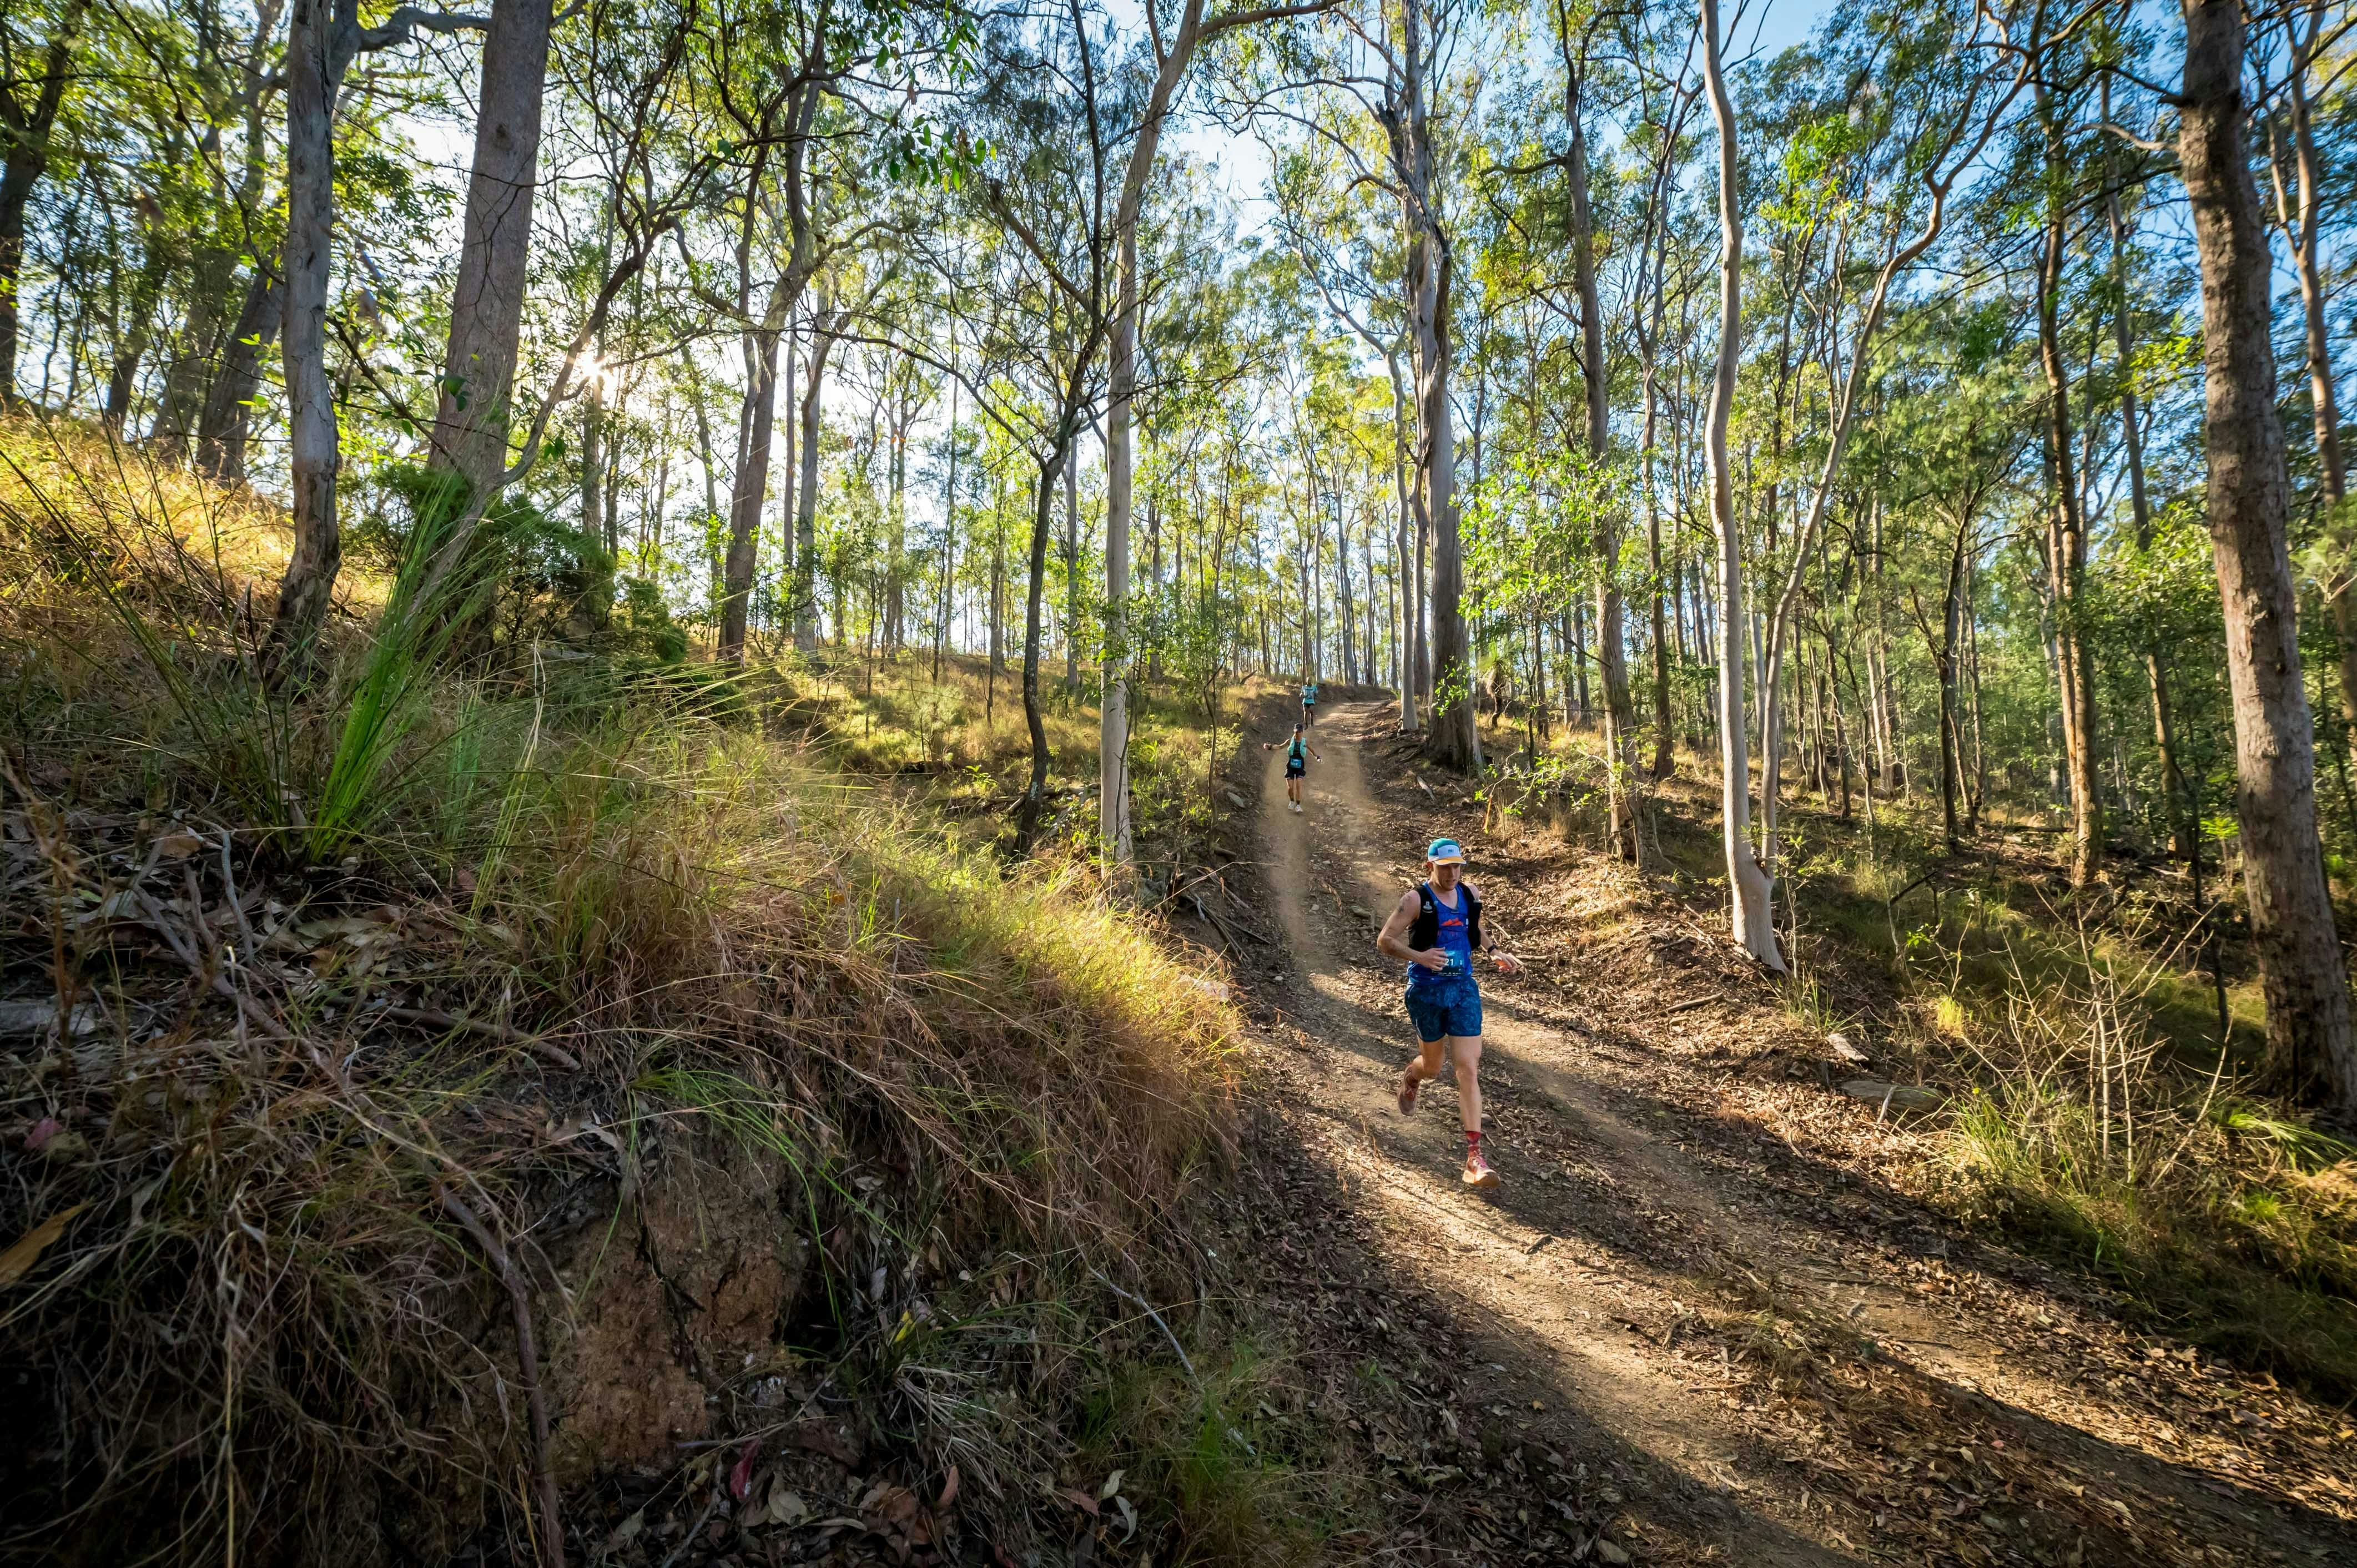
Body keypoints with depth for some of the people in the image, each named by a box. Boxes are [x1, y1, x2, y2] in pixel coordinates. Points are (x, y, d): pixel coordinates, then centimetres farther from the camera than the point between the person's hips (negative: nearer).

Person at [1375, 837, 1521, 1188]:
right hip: (1427, 991, -3)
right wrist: (1419, 956, -30)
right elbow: (1384, 941, -14)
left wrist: (1495, 952, 4)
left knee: (1469, 1069, -6)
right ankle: (1411, 1078, 55)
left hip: (1464, 989, 3)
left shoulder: (1470, 894, 3)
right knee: (1432, 1067, 15)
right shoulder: (1416, 899, -13)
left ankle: (1474, 1158, -4)